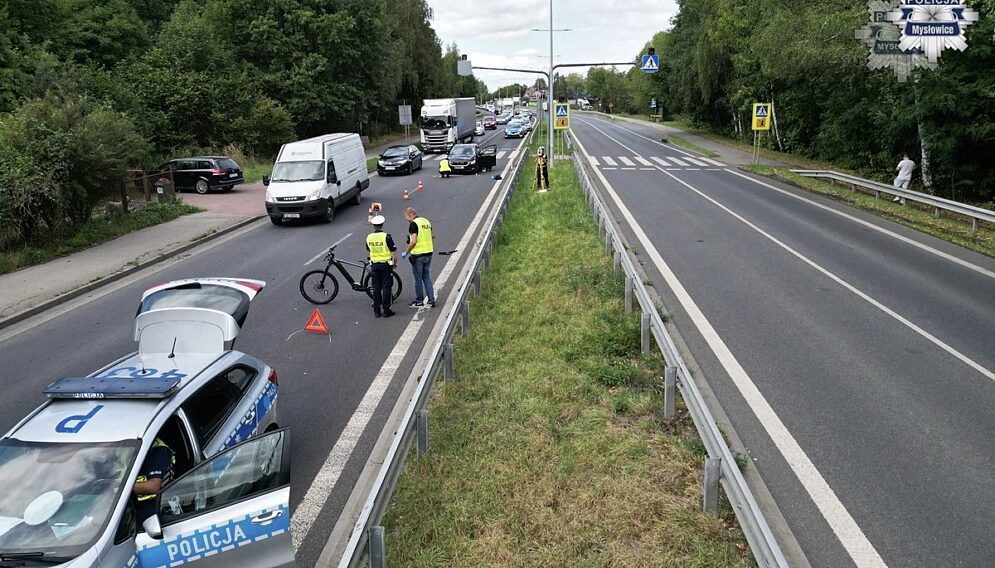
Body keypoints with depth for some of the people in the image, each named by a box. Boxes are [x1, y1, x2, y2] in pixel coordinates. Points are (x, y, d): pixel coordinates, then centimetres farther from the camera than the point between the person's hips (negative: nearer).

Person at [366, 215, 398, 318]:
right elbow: (394, 252, -12)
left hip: (374, 264, 4)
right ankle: (386, 310, 2)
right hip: (386, 264, -4)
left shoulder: (369, 237, 1)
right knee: (386, 287, 1)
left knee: (376, 287, 9)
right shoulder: (386, 237, -14)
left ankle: (376, 310, 11)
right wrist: (395, 262, 3)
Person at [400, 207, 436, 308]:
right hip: (428, 253, 7)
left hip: (418, 255, -7)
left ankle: (419, 302, 13)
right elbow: (433, 235, 19)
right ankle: (431, 301, 13)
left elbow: (413, 241, -22)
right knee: (427, 277, 14)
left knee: (418, 279, 4)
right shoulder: (426, 221, 8)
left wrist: (406, 252, -12)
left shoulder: (413, 224, -15)